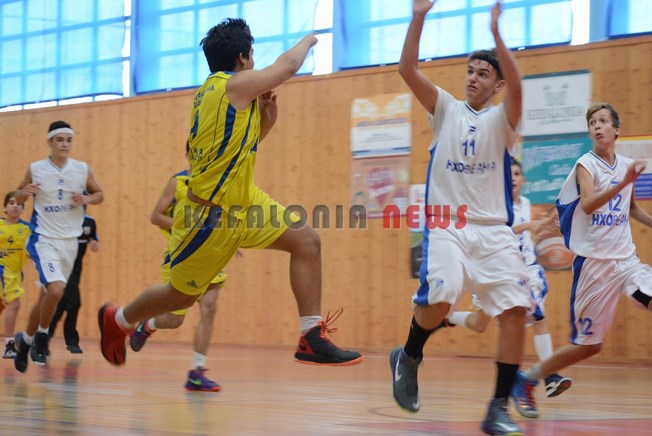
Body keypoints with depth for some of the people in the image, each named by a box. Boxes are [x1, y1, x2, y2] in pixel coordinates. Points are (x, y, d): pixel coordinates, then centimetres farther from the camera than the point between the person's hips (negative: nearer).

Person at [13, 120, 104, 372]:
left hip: (70, 242, 4)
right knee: (55, 290, -24)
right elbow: (19, 196, 8)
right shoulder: (36, 169, -5)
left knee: (46, 296, 13)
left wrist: (86, 199, -10)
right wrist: (24, 192, -15)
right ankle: (41, 337, -1)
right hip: (44, 239, -4)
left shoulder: (82, 169, -1)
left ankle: (25, 340, 34)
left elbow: (99, 194, 12)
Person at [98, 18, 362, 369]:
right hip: (210, 213, -9)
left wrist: (265, 122, 6)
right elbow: (287, 66, -6)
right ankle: (117, 319, 35)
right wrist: (308, 40, 14)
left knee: (306, 240, -7)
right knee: (181, 295, 8)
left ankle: (312, 339, -8)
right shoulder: (234, 85, -16)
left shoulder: (214, 90, 10)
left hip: (242, 202, 9)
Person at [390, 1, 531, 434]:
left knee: (516, 311, -12)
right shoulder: (447, 110, 10)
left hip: (494, 230, 1)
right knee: (440, 298, -25)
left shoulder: (502, 119, 5)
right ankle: (408, 357, 5)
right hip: (446, 225, -1)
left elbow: (516, 86, -17)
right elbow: (408, 70, -2)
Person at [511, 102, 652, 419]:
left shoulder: (625, 165, 9)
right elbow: (588, 205, -27)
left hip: (627, 259, 5)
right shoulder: (587, 164, -8)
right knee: (588, 345, 0)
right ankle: (526, 380, 18)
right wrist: (623, 183, -39)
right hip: (595, 262, -5)